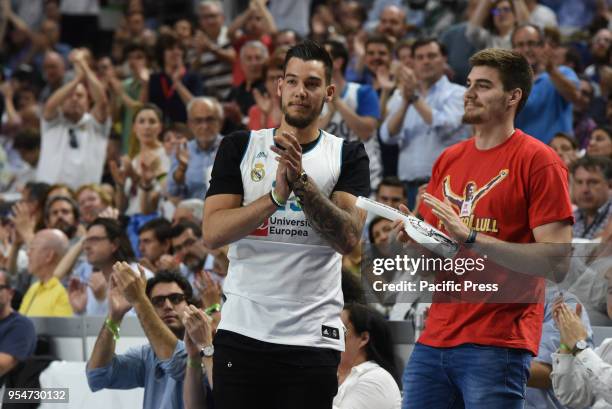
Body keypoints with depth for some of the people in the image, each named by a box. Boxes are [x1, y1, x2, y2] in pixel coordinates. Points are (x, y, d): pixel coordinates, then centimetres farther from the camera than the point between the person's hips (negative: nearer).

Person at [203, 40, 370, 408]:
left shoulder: (349, 156, 5)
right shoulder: (240, 147, 7)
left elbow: (348, 238, -8)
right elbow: (213, 233, -4)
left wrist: (300, 180, -19)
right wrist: (276, 196, -17)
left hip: (313, 337, -1)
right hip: (243, 331, 1)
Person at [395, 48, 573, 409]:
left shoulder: (539, 161, -5)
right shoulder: (449, 160, 16)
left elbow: (557, 257, -14)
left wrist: (470, 236, -19)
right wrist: (413, 238, -2)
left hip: (497, 344, -6)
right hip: (435, 337, 6)